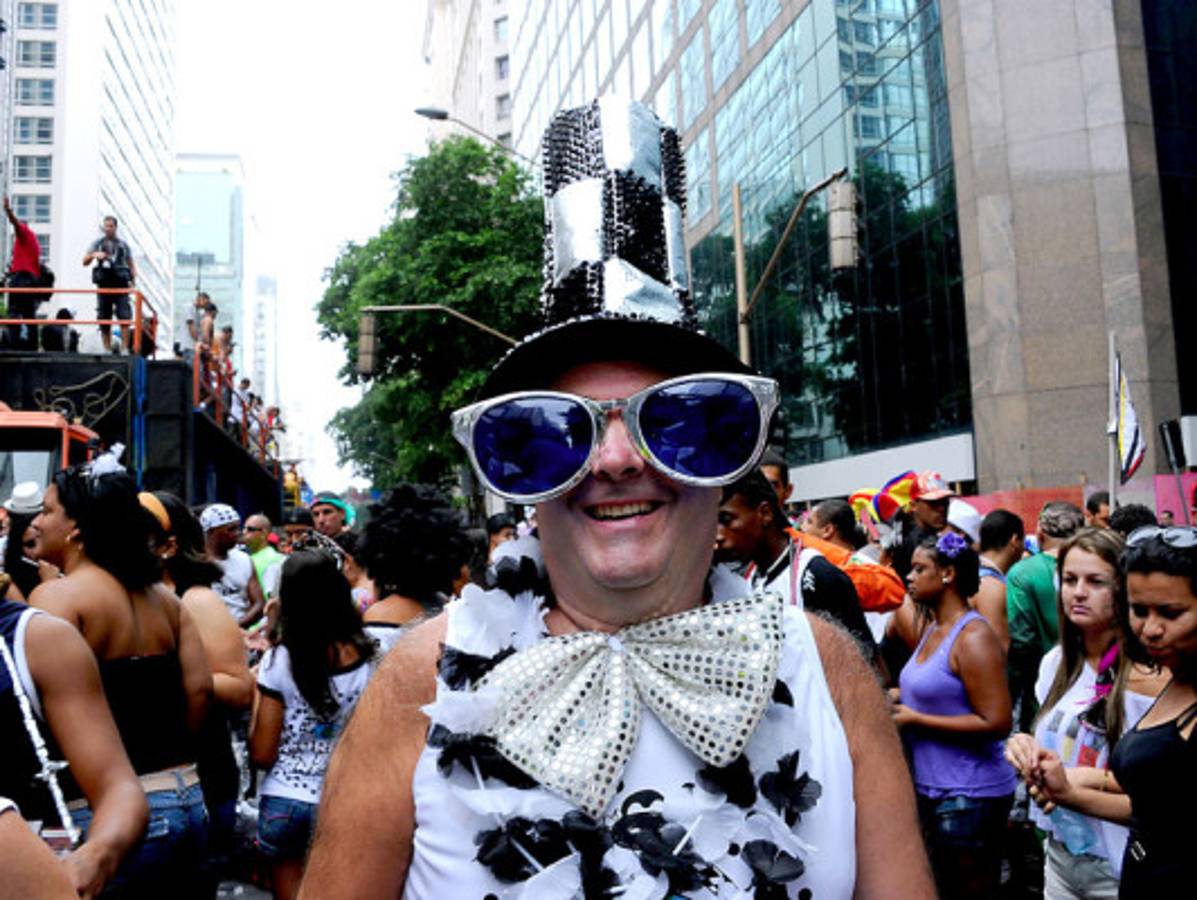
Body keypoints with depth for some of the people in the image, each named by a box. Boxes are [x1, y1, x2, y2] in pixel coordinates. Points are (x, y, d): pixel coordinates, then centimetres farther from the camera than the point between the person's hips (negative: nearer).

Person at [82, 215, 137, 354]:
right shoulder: (98, 243, 12)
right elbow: (85, 262, 9)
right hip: (104, 286, 1)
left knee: (125, 317, -13)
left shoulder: (123, 245, 14)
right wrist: (94, 255, -12)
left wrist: (133, 280, -2)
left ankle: (126, 349, -11)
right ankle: (107, 350, 10)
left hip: (121, 285, -1)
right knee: (104, 320, 3)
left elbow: (131, 264, 15)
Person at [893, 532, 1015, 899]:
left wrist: (915, 720, -19)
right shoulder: (932, 631, 10)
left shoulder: (973, 636, -18)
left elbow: (996, 723, -23)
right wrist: (900, 698, 5)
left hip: (968, 796, -9)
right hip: (931, 788, 9)